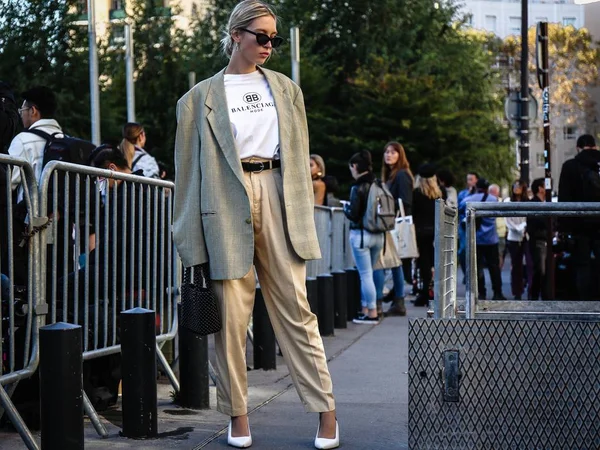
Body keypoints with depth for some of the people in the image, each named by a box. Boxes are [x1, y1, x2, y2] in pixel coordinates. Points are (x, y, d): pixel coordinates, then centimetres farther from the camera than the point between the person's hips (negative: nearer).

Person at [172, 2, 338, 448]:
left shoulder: (286, 89, 15)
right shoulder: (202, 97, 7)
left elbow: (300, 155, 16)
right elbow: (190, 166, 5)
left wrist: (306, 215, 8)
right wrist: (189, 237, 1)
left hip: (279, 198, 2)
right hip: (228, 203, -1)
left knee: (296, 307, 0)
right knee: (231, 312, 0)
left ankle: (326, 409, 2)